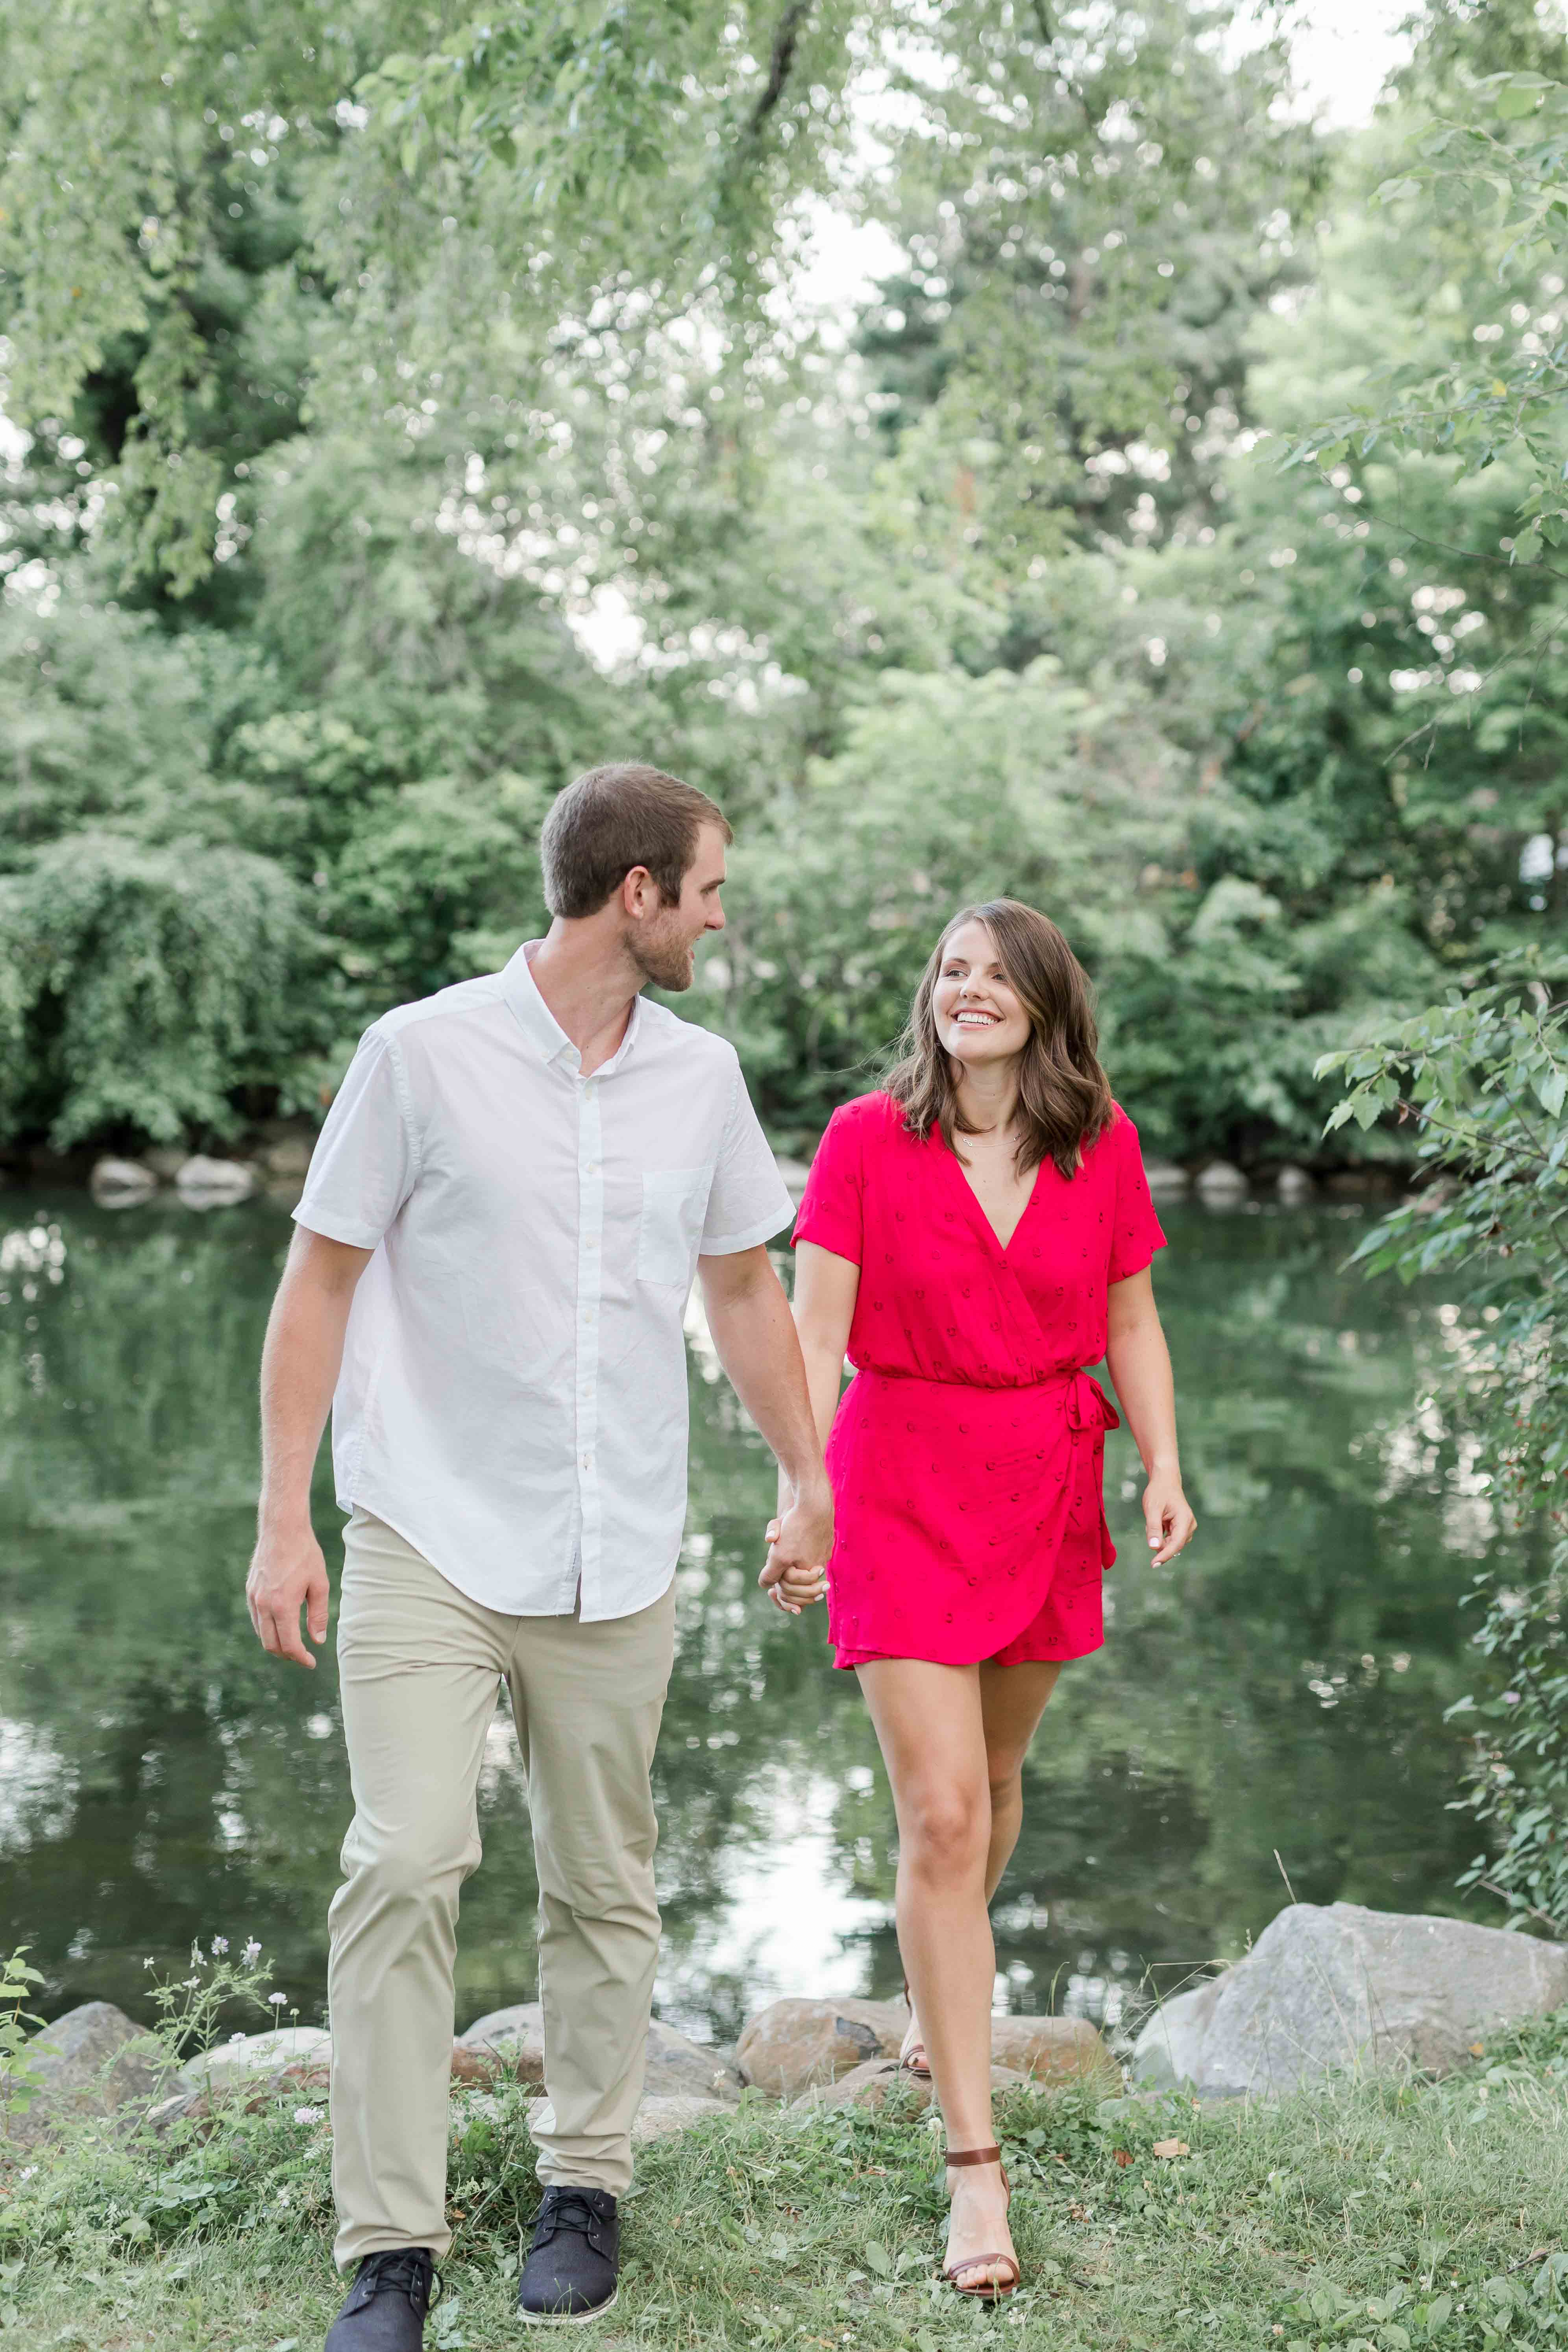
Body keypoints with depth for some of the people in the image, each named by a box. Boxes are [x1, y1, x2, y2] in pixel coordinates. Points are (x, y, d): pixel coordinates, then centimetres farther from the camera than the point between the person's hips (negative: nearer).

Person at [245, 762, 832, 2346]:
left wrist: (807, 1483, 17)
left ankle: (585, 2186, 27)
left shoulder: (700, 1076, 6)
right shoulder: (424, 1053, -6)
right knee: (404, 1867, -12)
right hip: (428, 1542, -4)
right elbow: (318, 1284, -2)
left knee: (604, 1888, 10)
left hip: (616, 1561, 4)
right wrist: (283, 1520, -6)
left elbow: (744, 1288, 18)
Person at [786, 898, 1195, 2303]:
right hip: (903, 1486, -3)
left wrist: (1164, 1466, -3)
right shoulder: (868, 1140, -7)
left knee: (994, 1778, 19)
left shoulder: (1102, 1147, 2)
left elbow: (1130, 1321, 9)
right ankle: (975, 2166, -6)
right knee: (939, 1814, -10)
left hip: (1047, 1489, 4)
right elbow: (814, 1335, -9)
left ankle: (939, 2000, 49)